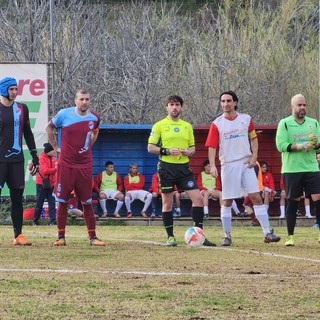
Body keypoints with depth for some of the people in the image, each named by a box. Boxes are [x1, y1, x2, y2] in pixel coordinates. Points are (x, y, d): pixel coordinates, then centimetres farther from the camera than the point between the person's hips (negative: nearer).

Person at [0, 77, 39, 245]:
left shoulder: (22, 108, 11)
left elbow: (27, 133, 17)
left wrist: (34, 155, 13)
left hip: (16, 159, 4)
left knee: (17, 197, 5)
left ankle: (18, 235, 7)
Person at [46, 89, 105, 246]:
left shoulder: (94, 118, 2)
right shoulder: (64, 114, -7)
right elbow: (49, 127, 10)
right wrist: (56, 147, 7)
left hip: (85, 166, 2)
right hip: (66, 164, -2)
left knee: (87, 202, 3)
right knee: (62, 201, 0)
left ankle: (92, 237, 7)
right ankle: (61, 237, 7)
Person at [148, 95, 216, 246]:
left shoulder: (187, 126, 14)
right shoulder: (159, 125, 1)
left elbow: (193, 147, 20)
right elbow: (150, 148, -1)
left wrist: (189, 152, -3)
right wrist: (166, 151, -16)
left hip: (184, 167, 3)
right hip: (167, 167, -3)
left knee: (198, 198, -7)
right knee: (167, 203, 1)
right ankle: (170, 237, 12)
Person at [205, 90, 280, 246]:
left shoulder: (246, 119, 5)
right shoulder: (216, 124, -1)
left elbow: (253, 138, 16)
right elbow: (212, 147, -3)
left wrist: (254, 156, 1)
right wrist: (212, 166, -16)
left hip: (246, 164, 1)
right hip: (228, 166, -1)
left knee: (256, 197, -5)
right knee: (227, 201, 2)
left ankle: (267, 233, -5)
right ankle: (227, 236, 12)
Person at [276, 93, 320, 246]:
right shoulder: (284, 123, 1)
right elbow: (281, 145, -9)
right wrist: (300, 147, -19)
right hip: (291, 169, -2)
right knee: (292, 203, 2)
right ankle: (290, 236, 11)